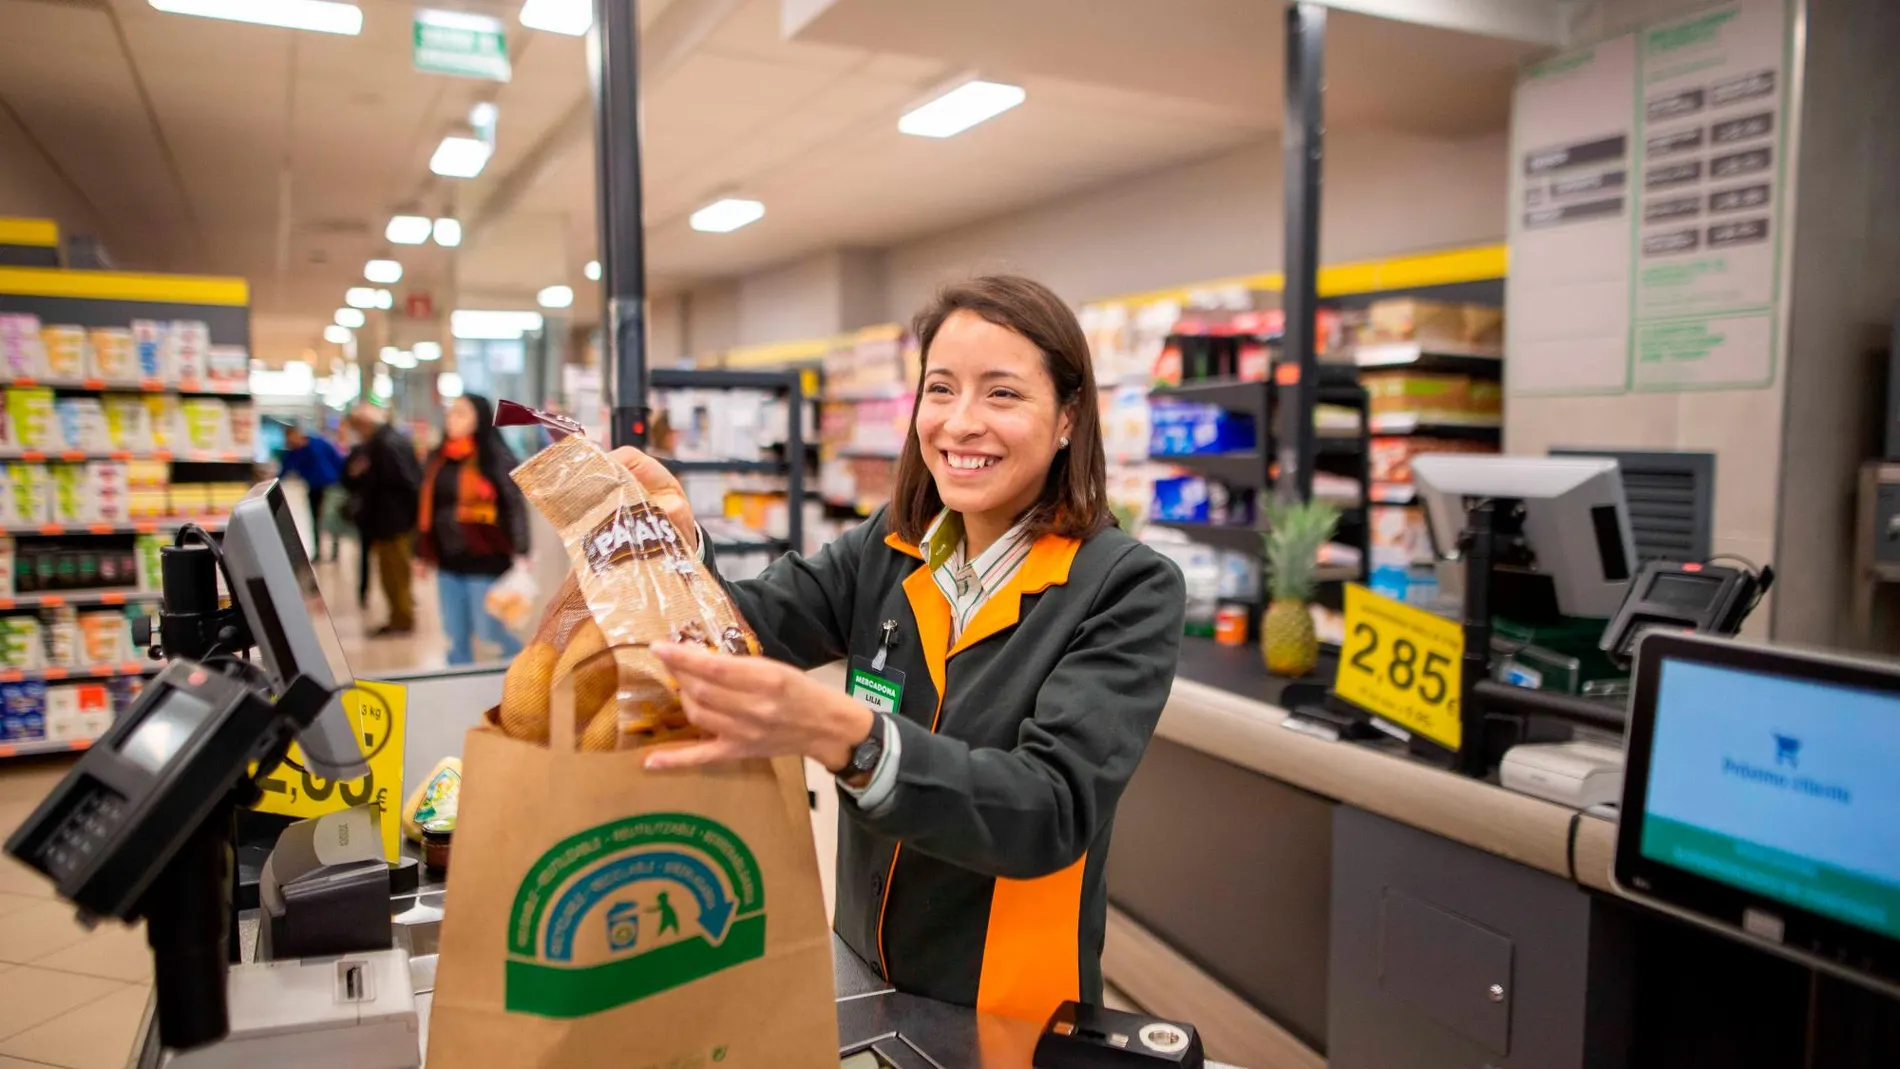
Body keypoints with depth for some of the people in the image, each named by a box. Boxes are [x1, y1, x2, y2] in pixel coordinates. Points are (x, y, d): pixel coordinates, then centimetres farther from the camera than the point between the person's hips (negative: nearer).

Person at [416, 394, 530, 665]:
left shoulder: (496, 458, -7)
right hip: (448, 561, 6)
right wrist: (423, 552, 18)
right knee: (456, 636, 11)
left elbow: (516, 506, -12)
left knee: (490, 632, -3)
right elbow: (427, 508, 17)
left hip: (485, 561, -6)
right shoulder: (437, 458, 12)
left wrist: (520, 552, -19)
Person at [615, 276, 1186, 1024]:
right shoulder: (889, 548, -3)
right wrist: (673, 544, -34)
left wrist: (838, 734, -43)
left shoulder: (1128, 591, -18)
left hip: (1007, 1015, -3)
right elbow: (741, 630, -14)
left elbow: (1054, 811, -30)